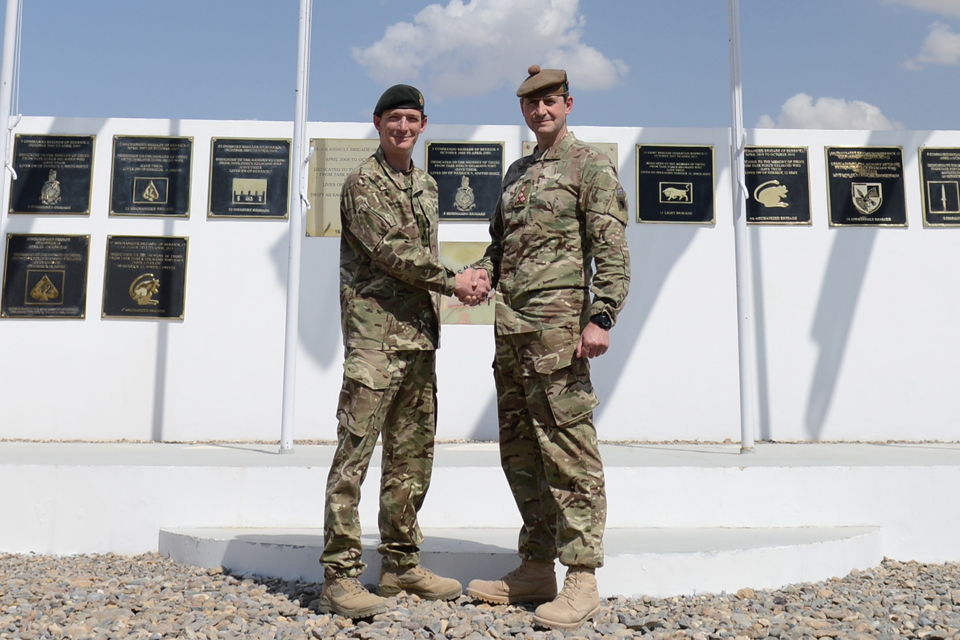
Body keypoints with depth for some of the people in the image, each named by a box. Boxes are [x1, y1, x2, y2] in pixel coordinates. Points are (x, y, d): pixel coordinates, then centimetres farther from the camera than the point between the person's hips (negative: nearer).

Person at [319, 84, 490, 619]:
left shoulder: (427, 185, 20)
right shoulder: (363, 182, -3)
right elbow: (392, 251, -14)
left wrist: (462, 284, 5)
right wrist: (453, 281, -9)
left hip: (421, 334, 8)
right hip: (376, 335, -8)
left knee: (413, 454, 11)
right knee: (355, 453, -7)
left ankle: (402, 563, 22)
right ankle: (341, 576, -3)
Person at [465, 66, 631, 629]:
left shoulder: (591, 165, 0)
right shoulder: (517, 172, 22)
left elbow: (613, 251, -8)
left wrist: (601, 318, -19)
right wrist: (483, 271, 7)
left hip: (557, 326, -8)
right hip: (510, 328, 8)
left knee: (568, 452, -6)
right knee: (520, 452, 11)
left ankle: (582, 581, 2)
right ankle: (536, 569, 21)